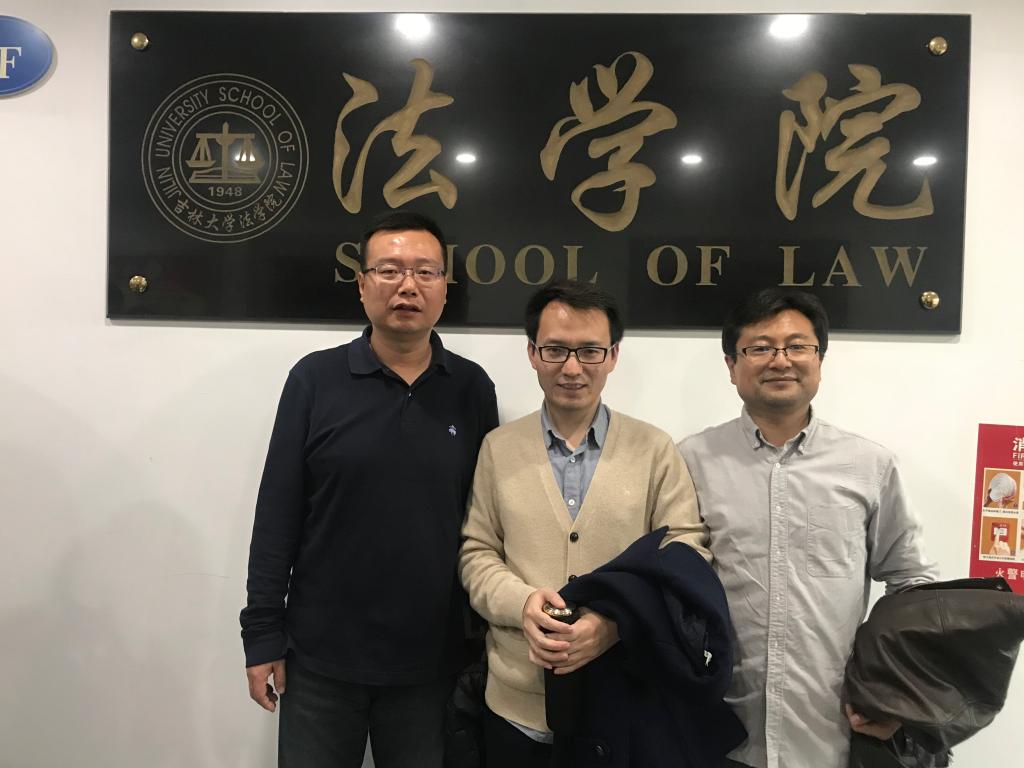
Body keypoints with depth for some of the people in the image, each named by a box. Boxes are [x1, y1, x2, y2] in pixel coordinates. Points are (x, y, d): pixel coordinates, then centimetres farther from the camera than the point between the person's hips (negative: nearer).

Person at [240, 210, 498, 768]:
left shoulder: (472, 389, -2)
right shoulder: (314, 379, -6)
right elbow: (278, 515, -4)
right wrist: (262, 635, -4)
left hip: (432, 661, 1)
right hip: (321, 656, -1)